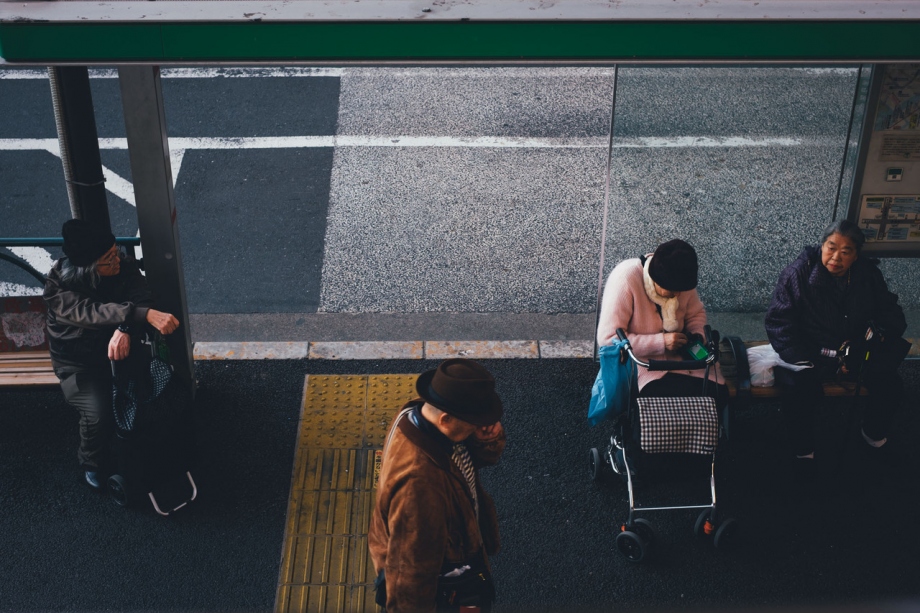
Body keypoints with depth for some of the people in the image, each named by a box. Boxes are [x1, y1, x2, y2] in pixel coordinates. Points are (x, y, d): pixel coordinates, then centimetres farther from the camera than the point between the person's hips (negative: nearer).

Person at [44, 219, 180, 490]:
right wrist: (147, 315, -54)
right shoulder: (59, 287, -24)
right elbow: (92, 312, -40)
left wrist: (125, 328, -47)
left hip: (116, 350, 4)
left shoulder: (123, 267, -12)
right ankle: (91, 463, 5)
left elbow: (142, 298, -24)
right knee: (99, 414, -28)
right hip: (79, 365, -4)